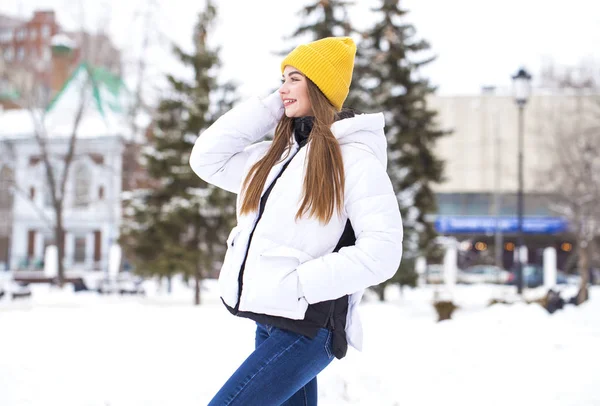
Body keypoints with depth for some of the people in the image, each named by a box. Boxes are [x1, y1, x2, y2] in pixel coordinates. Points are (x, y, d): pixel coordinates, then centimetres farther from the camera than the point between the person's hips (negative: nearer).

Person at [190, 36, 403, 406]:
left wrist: (298, 283, -19)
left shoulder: (355, 159, -9)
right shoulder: (277, 155, 14)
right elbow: (208, 159, 9)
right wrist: (269, 108, 8)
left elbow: (381, 251, -16)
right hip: (269, 323, 8)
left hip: (306, 328, -8)